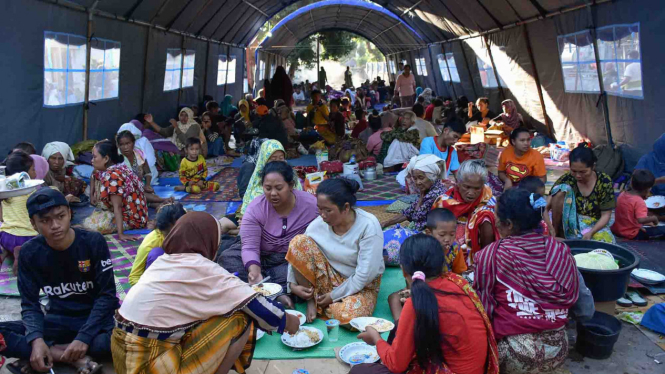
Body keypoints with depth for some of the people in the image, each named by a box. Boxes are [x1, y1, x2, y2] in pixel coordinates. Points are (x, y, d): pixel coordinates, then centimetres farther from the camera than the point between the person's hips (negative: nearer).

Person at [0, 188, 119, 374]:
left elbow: (107, 295, -14)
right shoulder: (29, 253, -6)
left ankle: (54, 354, -18)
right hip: (58, 321, 3)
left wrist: (84, 337, -25)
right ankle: (76, 357, -24)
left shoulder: (93, 242, -14)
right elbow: (30, 304, -5)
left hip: (96, 318, -2)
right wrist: (37, 339, -25)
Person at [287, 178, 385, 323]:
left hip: (361, 285, -3)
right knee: (299, 242, -20)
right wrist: (293, 284, -16)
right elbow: (296, 252, -4)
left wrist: (334, 296, -18)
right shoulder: (319, 223, -13)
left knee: (349, 316, -37)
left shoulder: (369, 225, -24)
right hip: (329, 278, 4)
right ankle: (311, 299, -7)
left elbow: (365, 274, -23)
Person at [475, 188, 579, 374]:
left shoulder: (491, 254, -14)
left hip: (516, 355, -5)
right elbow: (570, 300, 8)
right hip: (558, 349, 5)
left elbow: (482, 305, -8)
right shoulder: (561, 250, -2)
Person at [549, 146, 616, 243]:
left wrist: (590, 232, -24)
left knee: (606, 241, -35)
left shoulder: (604, 181, -10)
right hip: (570, 224, 0)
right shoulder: (566, 179, -11)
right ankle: (557, 233, -13)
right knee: (562, 189, -24)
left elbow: (606, 215, -8)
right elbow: (547, 207, -13)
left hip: (595, 225, 0)